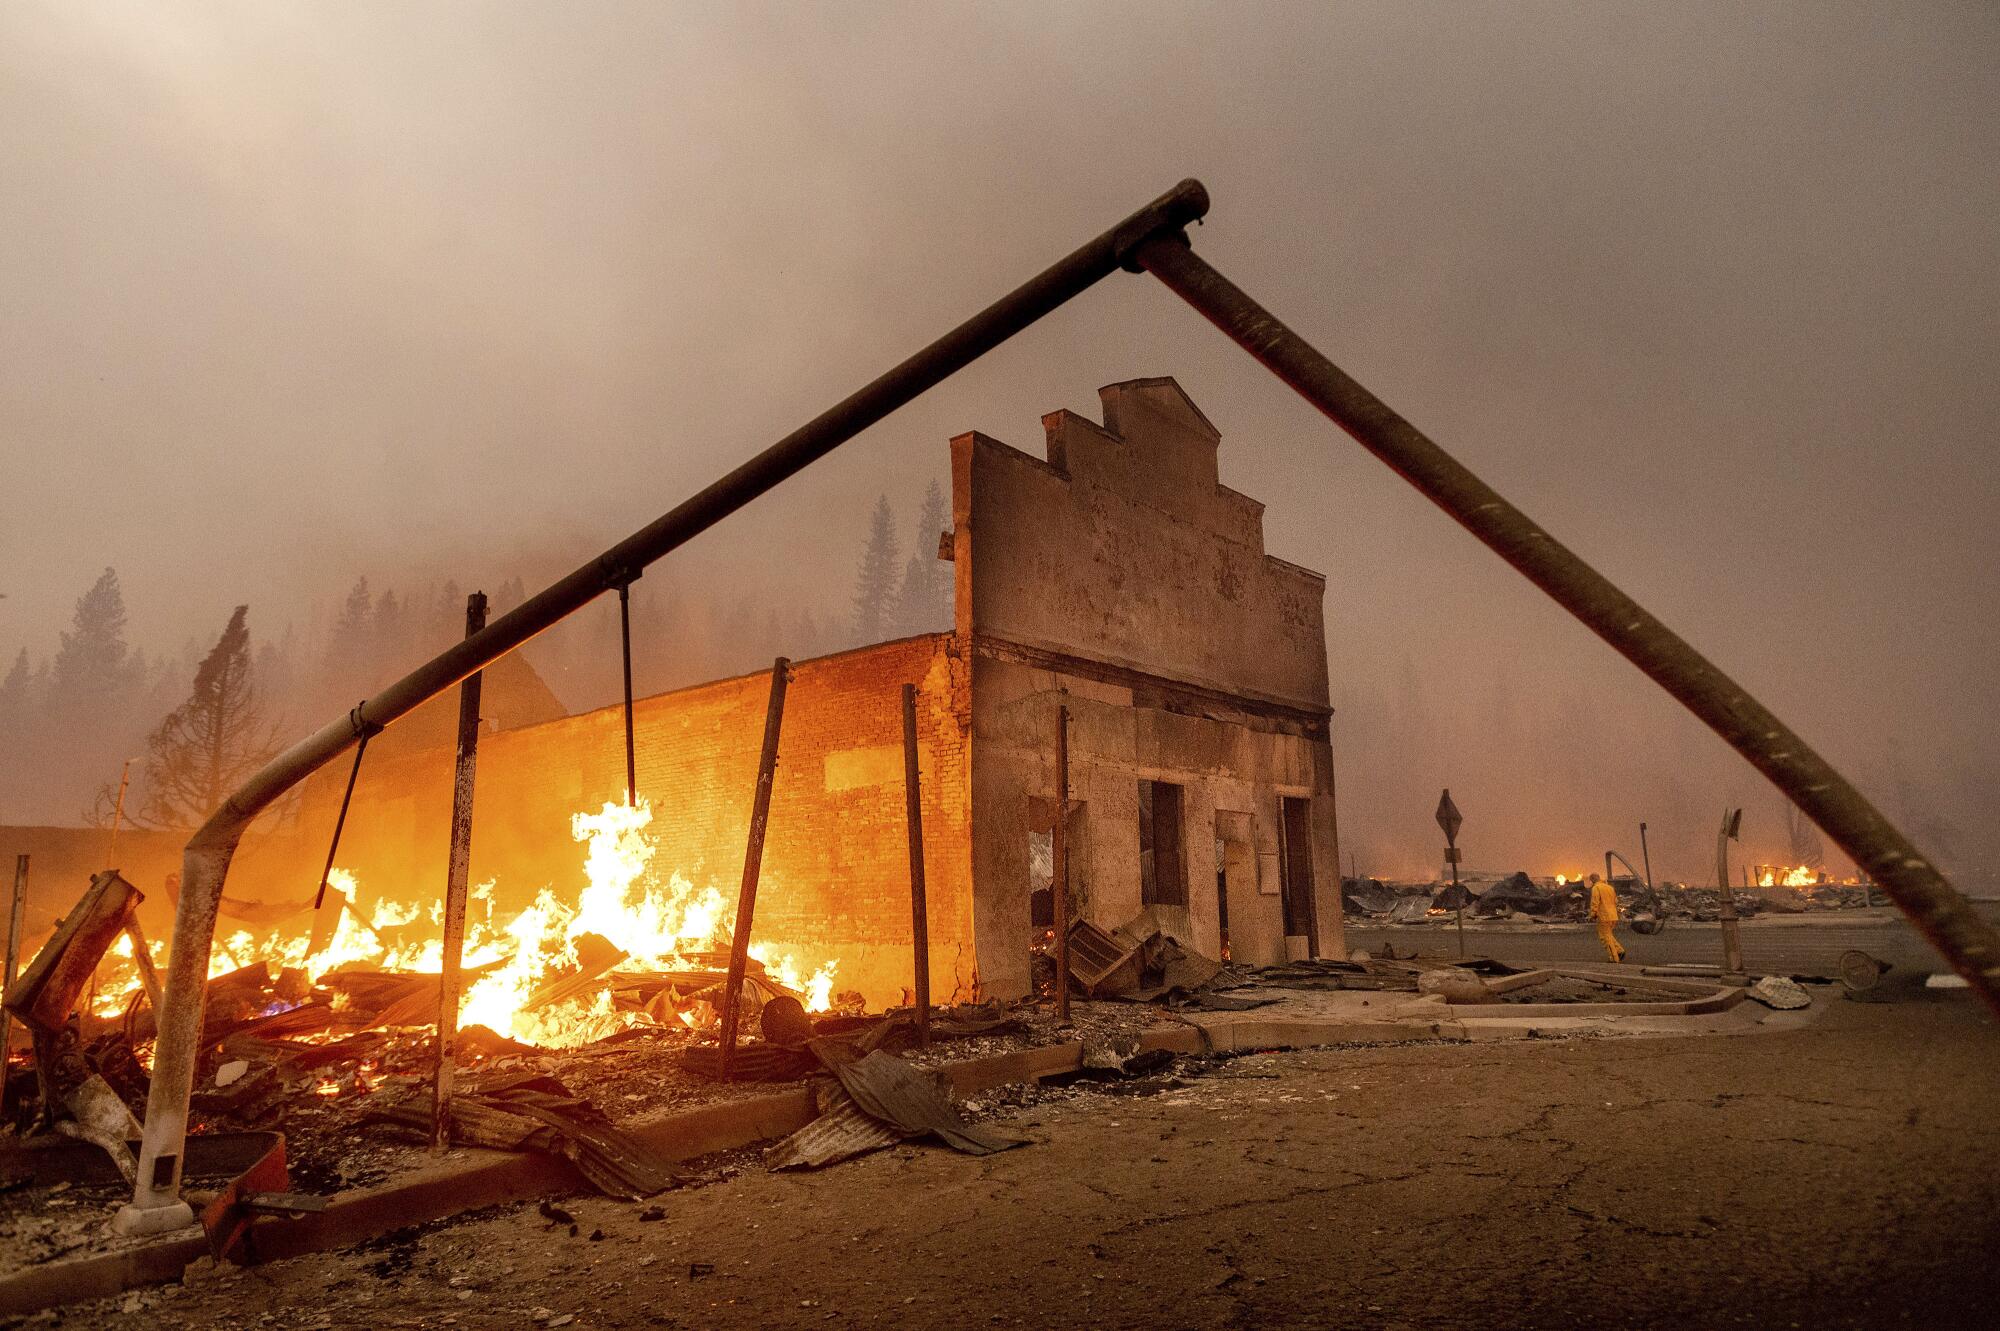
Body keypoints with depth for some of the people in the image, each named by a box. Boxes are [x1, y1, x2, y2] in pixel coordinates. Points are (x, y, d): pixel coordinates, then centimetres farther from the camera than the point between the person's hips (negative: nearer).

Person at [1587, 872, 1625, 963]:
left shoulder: (1596, 888, -10)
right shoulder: (1610, 887, 14)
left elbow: (1595, 903, -16)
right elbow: (1615, 902, 17)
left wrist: (1592, 915, -7)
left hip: (1604, 917, -8)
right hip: (1613, 916, 8)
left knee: (1606, 938, 1)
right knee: (1608, 935, 22)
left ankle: (1614, 958, 1)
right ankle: (1619, 951, 8)